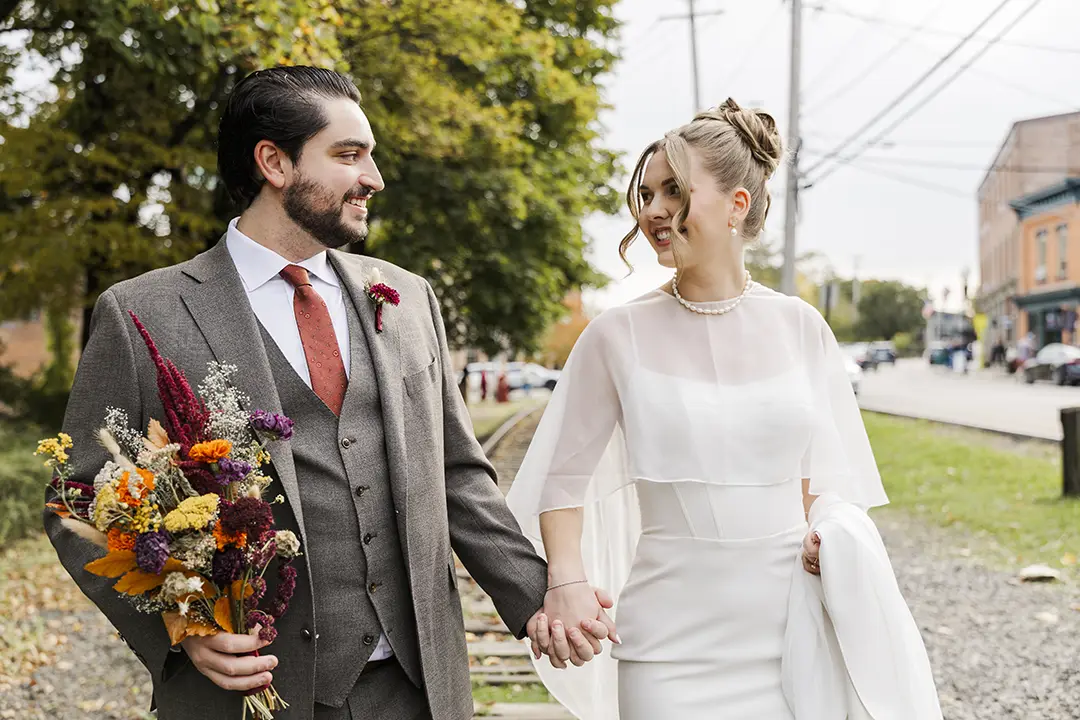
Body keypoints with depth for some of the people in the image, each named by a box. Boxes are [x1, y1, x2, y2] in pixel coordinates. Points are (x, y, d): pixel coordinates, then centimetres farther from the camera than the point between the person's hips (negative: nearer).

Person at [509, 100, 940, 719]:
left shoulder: (800, 327, 2)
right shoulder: (620, 336, -2)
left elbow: (825, 471, 11)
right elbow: (565, 477, 2)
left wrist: (829, 533, -9)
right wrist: (566, 581, -13)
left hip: (794, 623, 2)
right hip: (674, 639, -1)